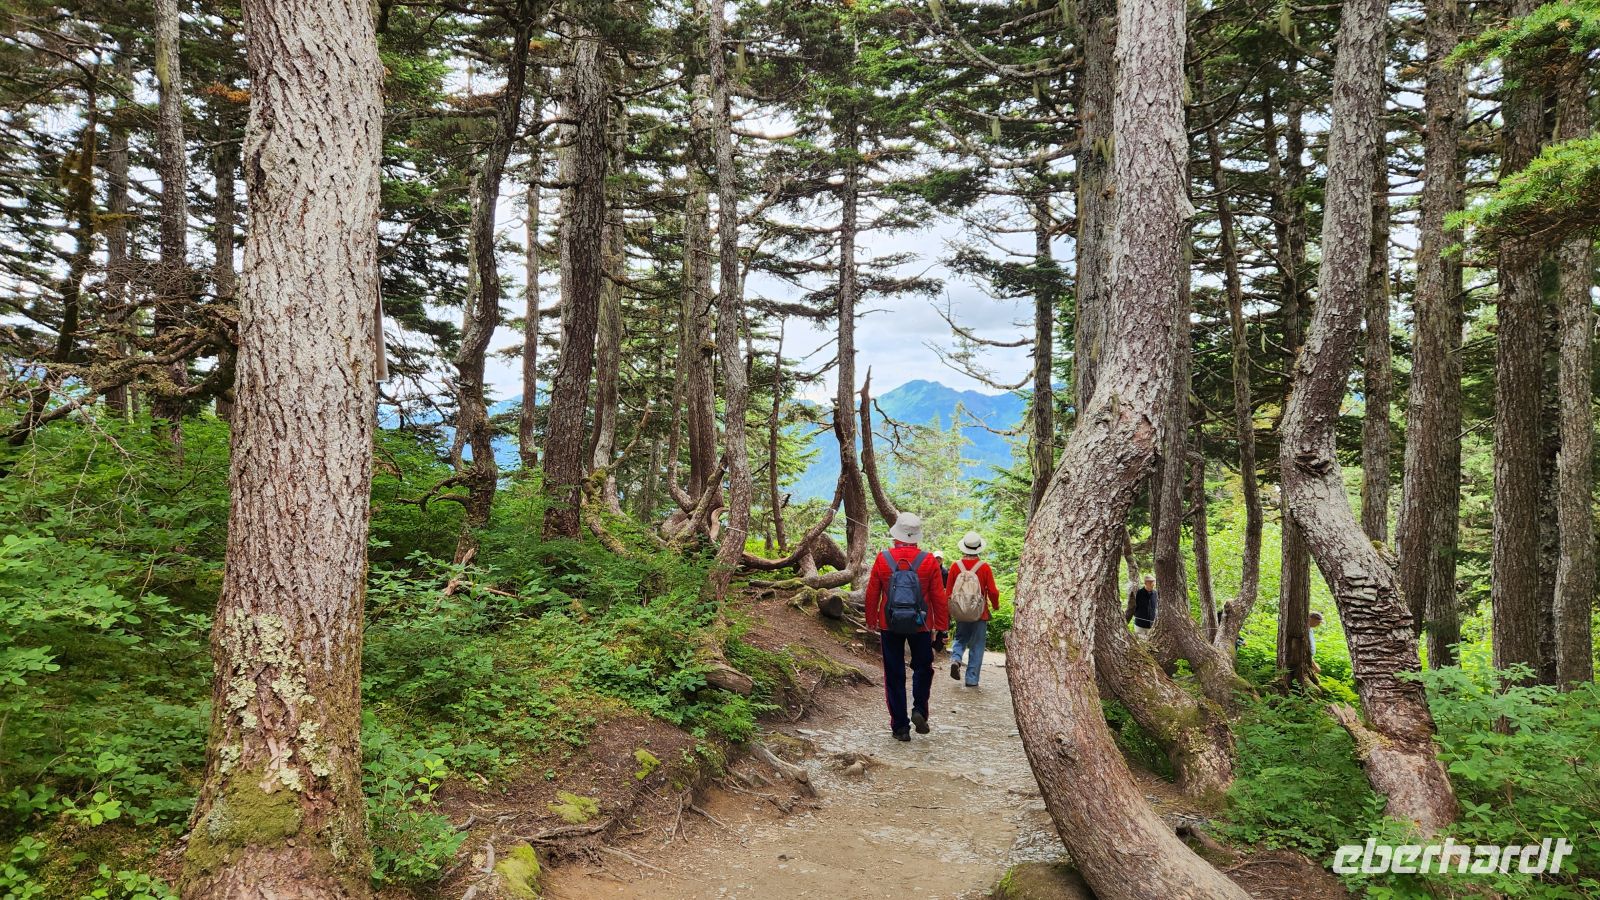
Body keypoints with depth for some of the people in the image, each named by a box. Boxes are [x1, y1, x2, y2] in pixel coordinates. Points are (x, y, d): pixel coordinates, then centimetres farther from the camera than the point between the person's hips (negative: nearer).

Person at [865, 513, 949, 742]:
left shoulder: (882, 559, -7)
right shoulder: (929, 561, -8)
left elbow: (872, 594, 0)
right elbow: (939, 597, -3)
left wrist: (871, 621, 12)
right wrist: (942, 624, 7)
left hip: (889, 626, 0)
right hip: (921, 626, 0)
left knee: (894, 675, 8)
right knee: (922, 668, 20)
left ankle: (900, 726, 10)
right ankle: (919, 710, 4)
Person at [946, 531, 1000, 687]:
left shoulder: (956, 566, -6)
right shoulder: (984, 567, -11)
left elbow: (948, 591, -2)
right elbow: (993, 591, -8)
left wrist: (947, 610, 12)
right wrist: (995, 605, 12)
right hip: (980, 614, -2)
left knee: (960, 638, 22)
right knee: (976, 646, 8)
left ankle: (955, 659, -5)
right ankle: (972, 679, 9)